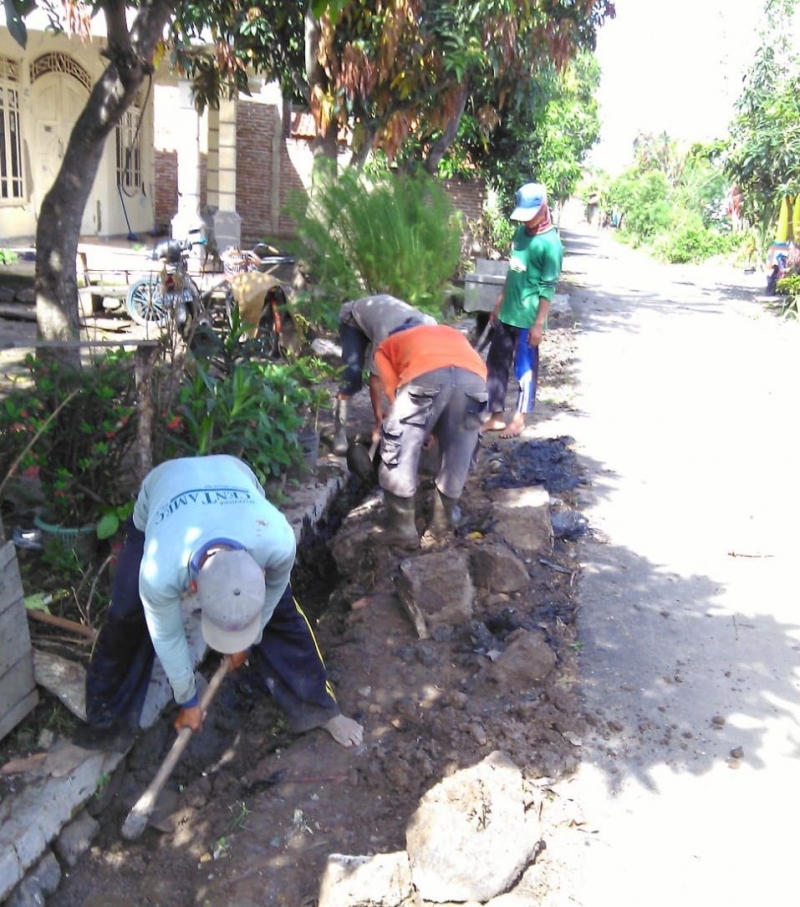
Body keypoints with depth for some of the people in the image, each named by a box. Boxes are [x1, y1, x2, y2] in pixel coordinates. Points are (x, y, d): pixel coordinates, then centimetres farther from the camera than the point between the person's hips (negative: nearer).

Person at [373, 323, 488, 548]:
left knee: (398, 454, 14)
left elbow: (395, 392, 22)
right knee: (457, 458, 22)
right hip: (473, 378, 4)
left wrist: (421, 429, 33)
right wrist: (433, 428, 44)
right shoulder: (452, 333, 45)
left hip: (425, 377, -3)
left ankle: (402, 529, 21)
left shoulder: (387, 346, 35)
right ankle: (443, 521, 35)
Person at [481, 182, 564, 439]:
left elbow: (547, 288, -15)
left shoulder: (550, 243, -14)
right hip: (507, 313, 8)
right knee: (495, 363, 11)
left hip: (527, 318, -8)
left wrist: (539, 324, -16)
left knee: (525, 368, 4)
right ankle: (496, 416, 20)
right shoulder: (521, 231, 8)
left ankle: (519, 419, 16)